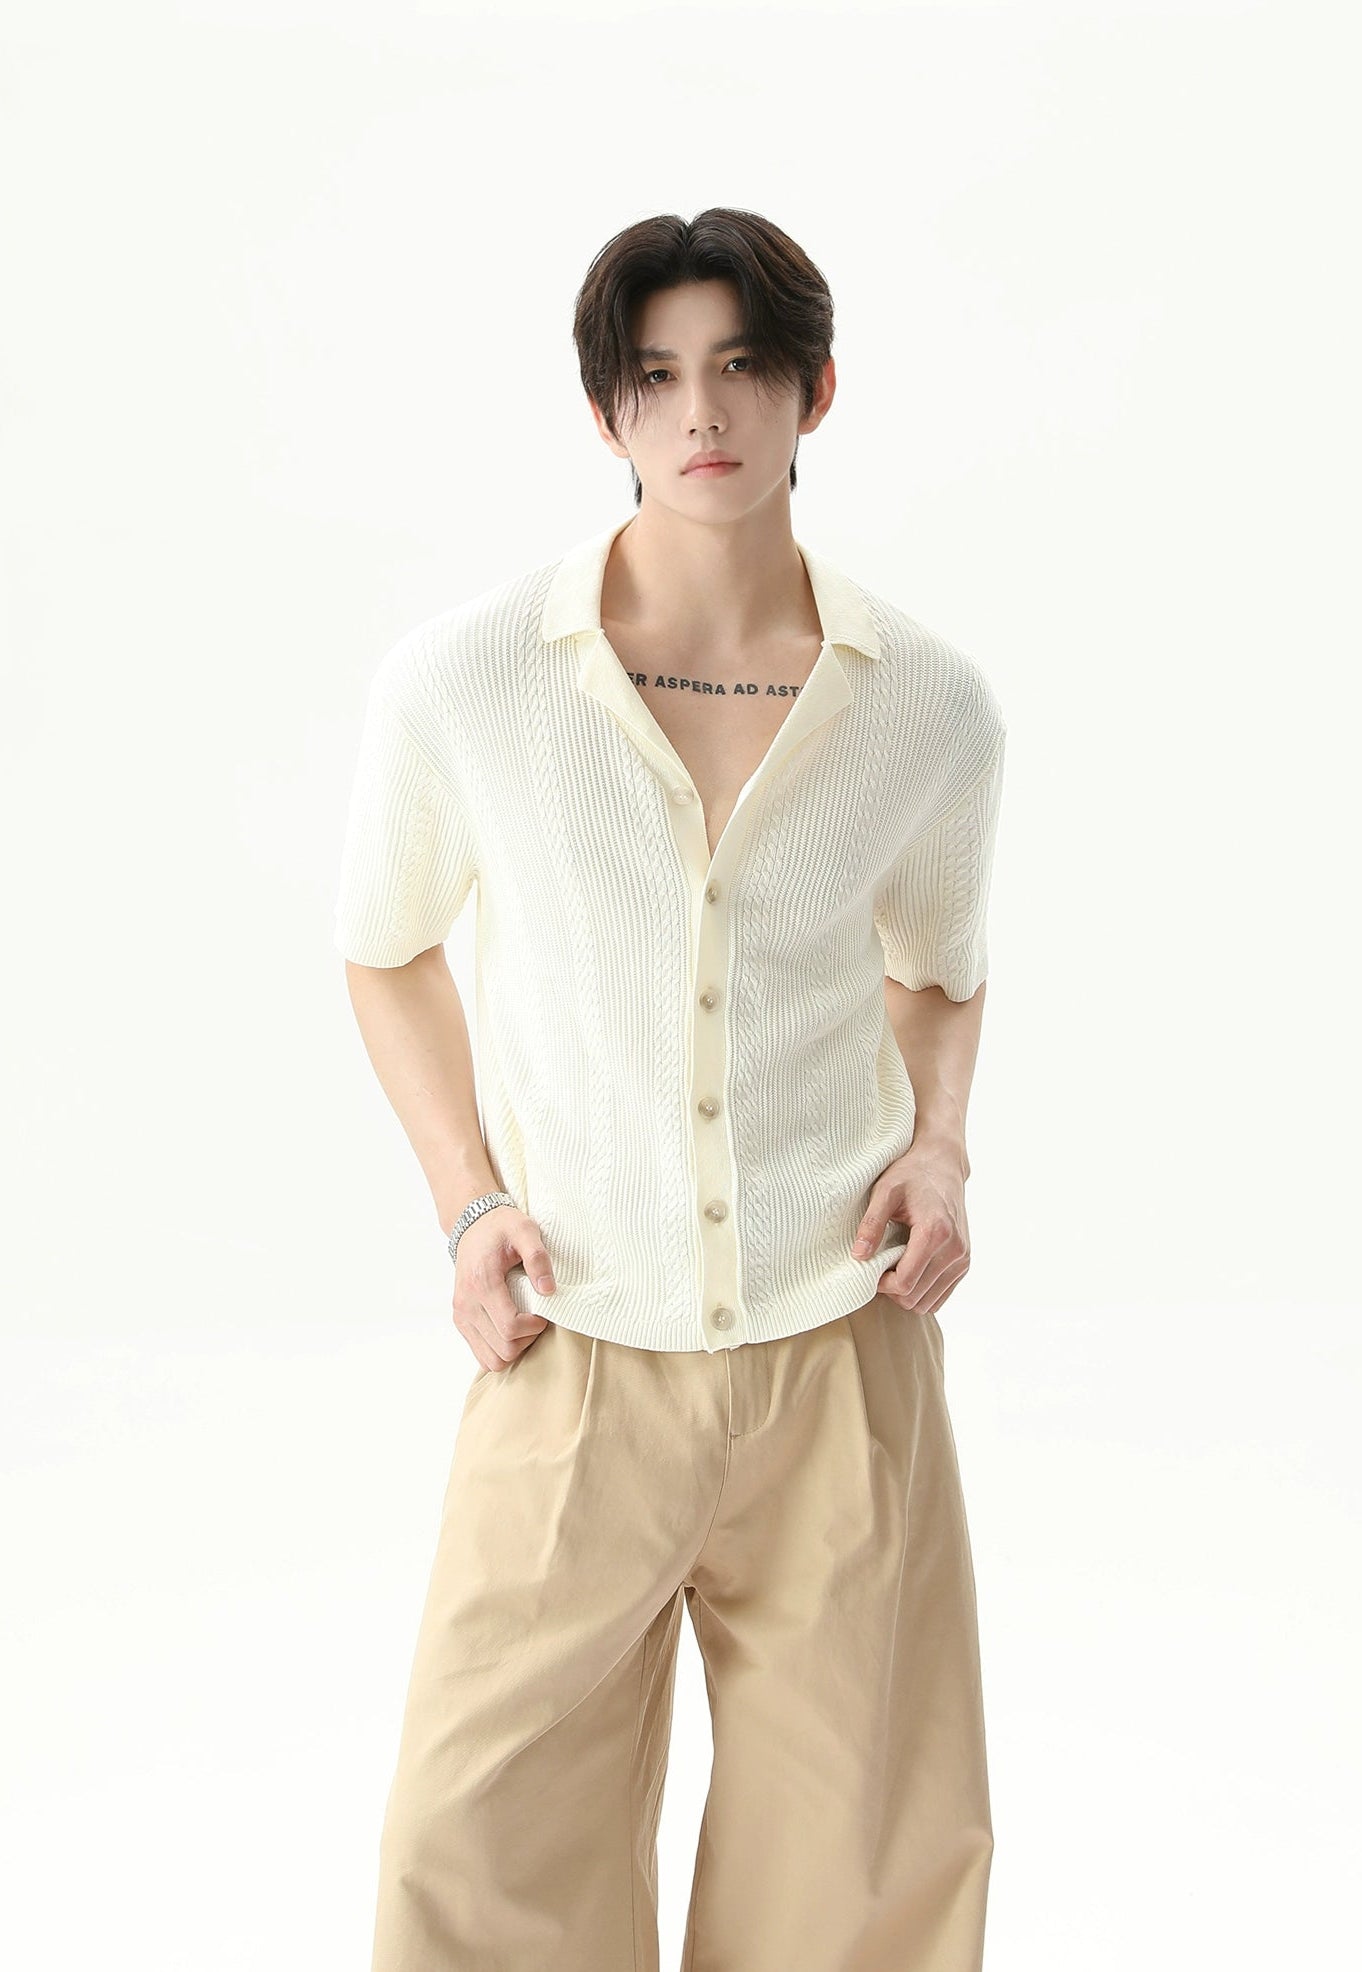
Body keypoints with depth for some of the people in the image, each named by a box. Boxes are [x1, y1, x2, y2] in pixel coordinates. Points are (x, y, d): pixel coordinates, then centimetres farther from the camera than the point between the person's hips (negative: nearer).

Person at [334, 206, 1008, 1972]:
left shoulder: (935, 707, -2)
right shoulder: (461, 683, -7)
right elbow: (389, 953, 11)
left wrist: (940, 1145, -1)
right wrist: (469, 1202, -1)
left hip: (844, 1361, 1)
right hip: (572, 1363, -1)